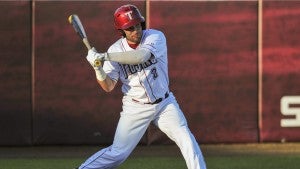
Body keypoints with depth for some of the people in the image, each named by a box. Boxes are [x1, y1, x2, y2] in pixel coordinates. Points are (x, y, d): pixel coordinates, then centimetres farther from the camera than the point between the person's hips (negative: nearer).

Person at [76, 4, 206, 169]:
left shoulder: (156, 37, -14)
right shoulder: (116, 50, -9)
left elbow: (141, 56, -34)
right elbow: (108, 86, -11)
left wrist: (104, 56, -38)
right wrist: (98, 69, -32)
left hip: (164, 104, 1)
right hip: (136, 108, -1)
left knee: (186, 139, -15)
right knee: (117, 153, -3)